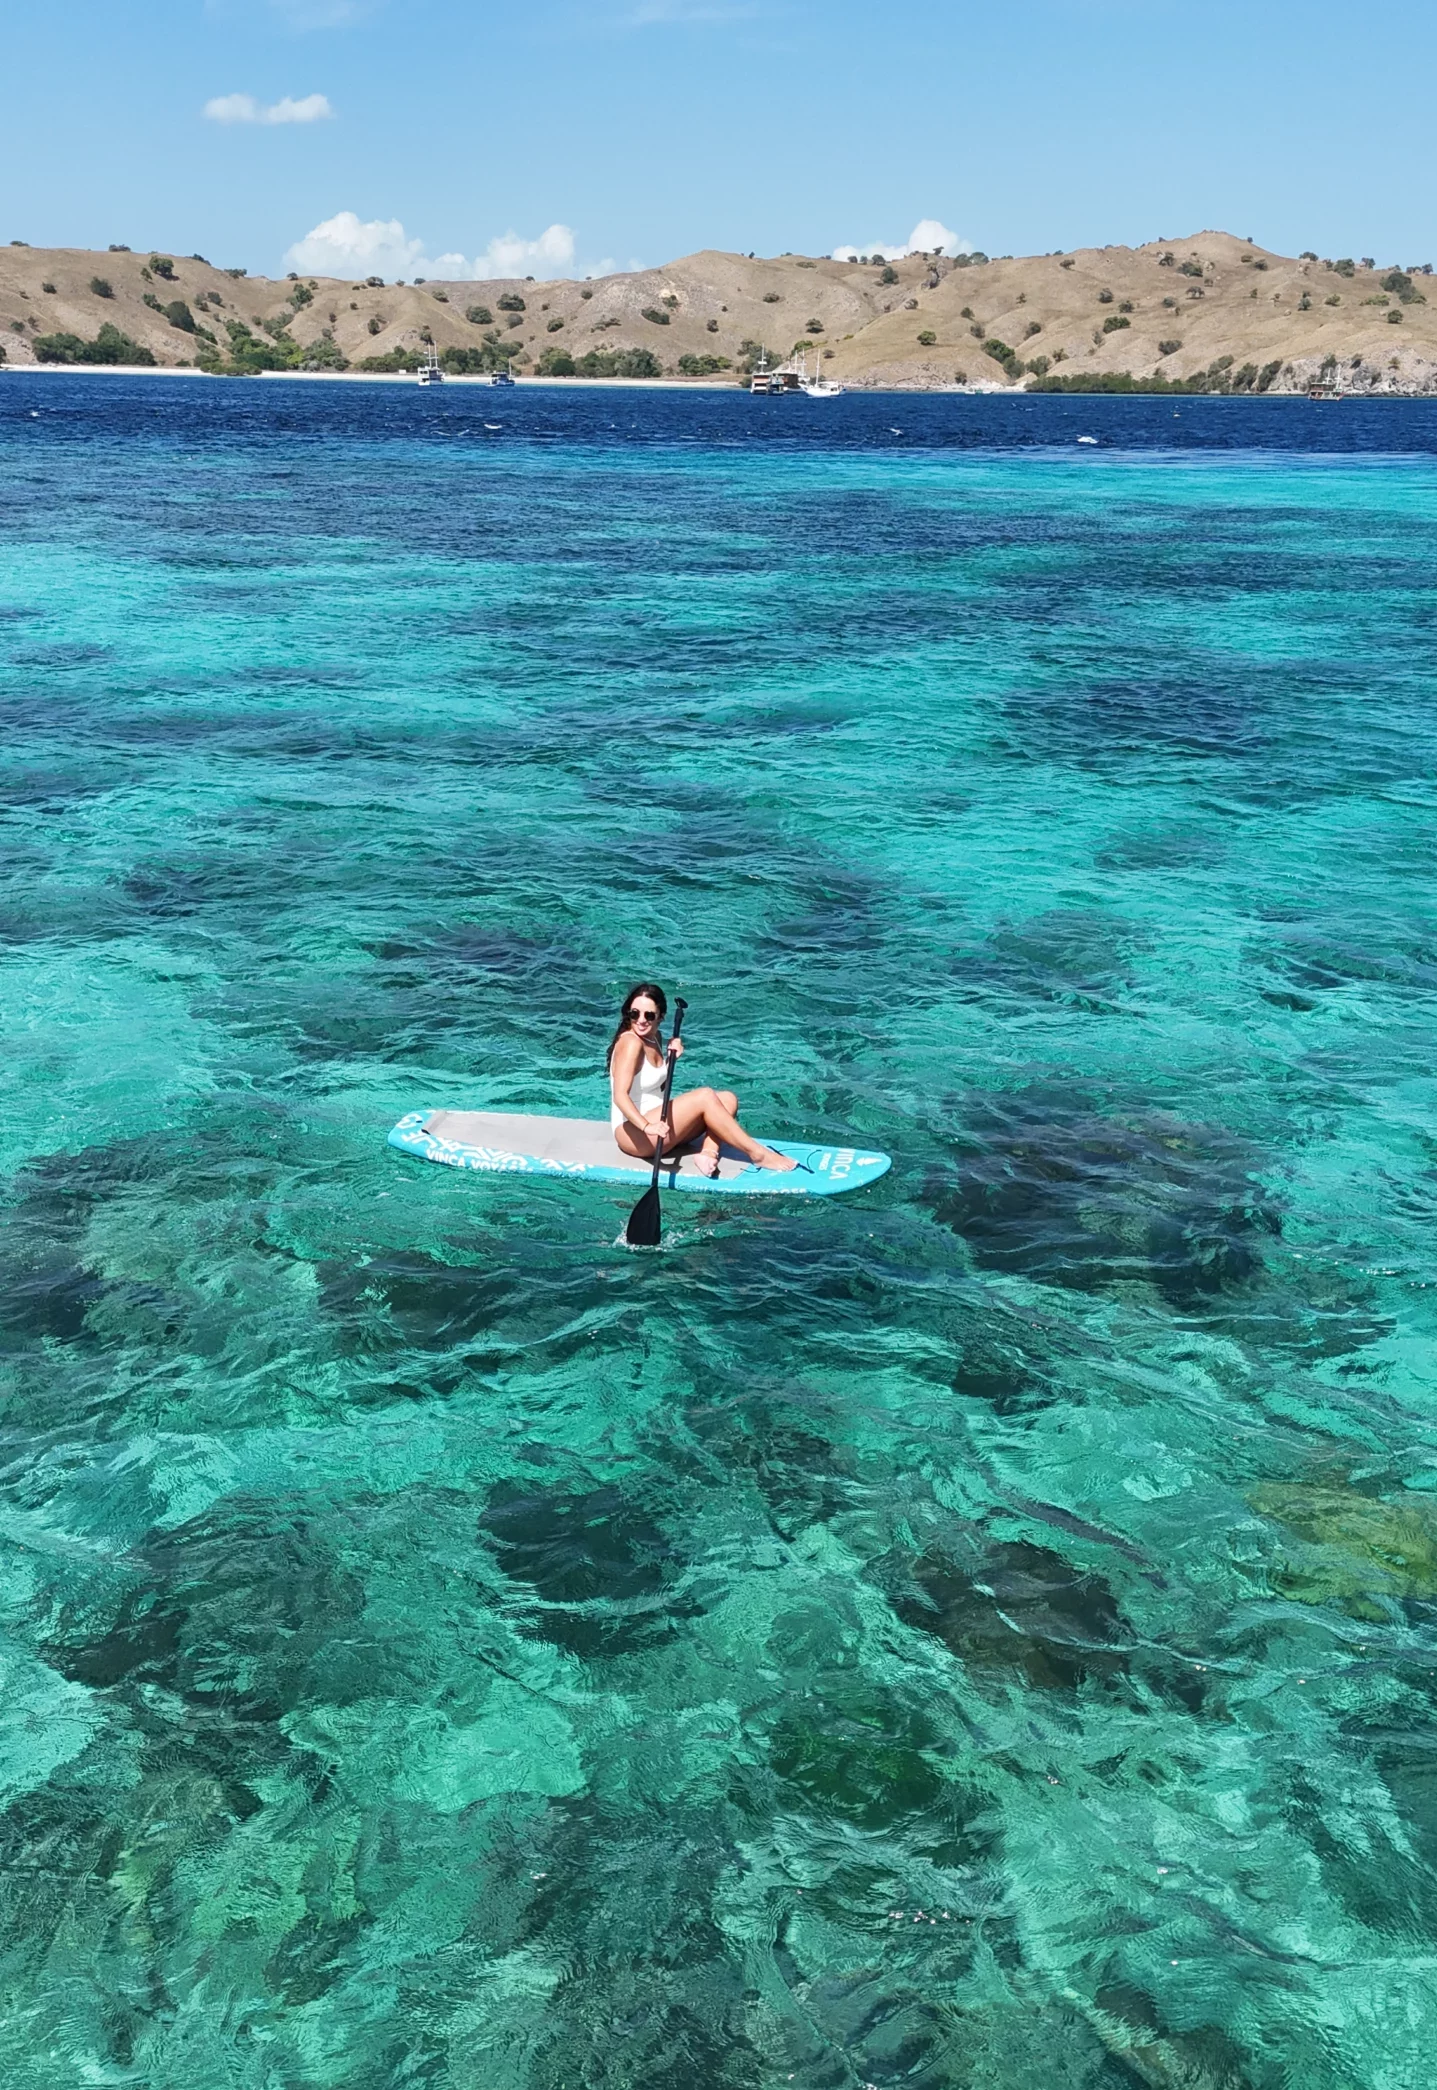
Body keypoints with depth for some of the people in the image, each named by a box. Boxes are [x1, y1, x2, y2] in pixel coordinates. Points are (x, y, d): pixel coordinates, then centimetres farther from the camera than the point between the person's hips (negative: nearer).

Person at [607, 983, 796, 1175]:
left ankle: (708, 1153, -24)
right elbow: (620, 1095, -30)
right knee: (705, 1096, -22)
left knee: (727, 1098, -1)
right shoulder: (630, 1043, -19)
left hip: (655, 1120, 10)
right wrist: (647, 1127, -45)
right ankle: (757, 1154, -16)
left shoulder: (655, 1037, 9)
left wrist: (671, 1058, -1)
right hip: (634, 1134, -10)